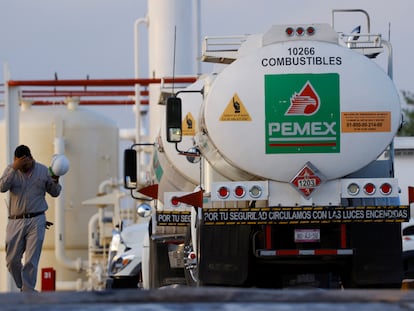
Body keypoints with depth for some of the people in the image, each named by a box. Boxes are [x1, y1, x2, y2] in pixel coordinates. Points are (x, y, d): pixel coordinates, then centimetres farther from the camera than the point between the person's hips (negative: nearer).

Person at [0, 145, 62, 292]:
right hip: (15, 222, 2)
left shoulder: (43, 170, 5)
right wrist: (14, 169, -21)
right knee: (12, 260, 6)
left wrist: (55, 181, -6)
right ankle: (23, 287, 27)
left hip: (36, 221, -2)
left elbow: (55, 193, 15)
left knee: (31, 262, -7)